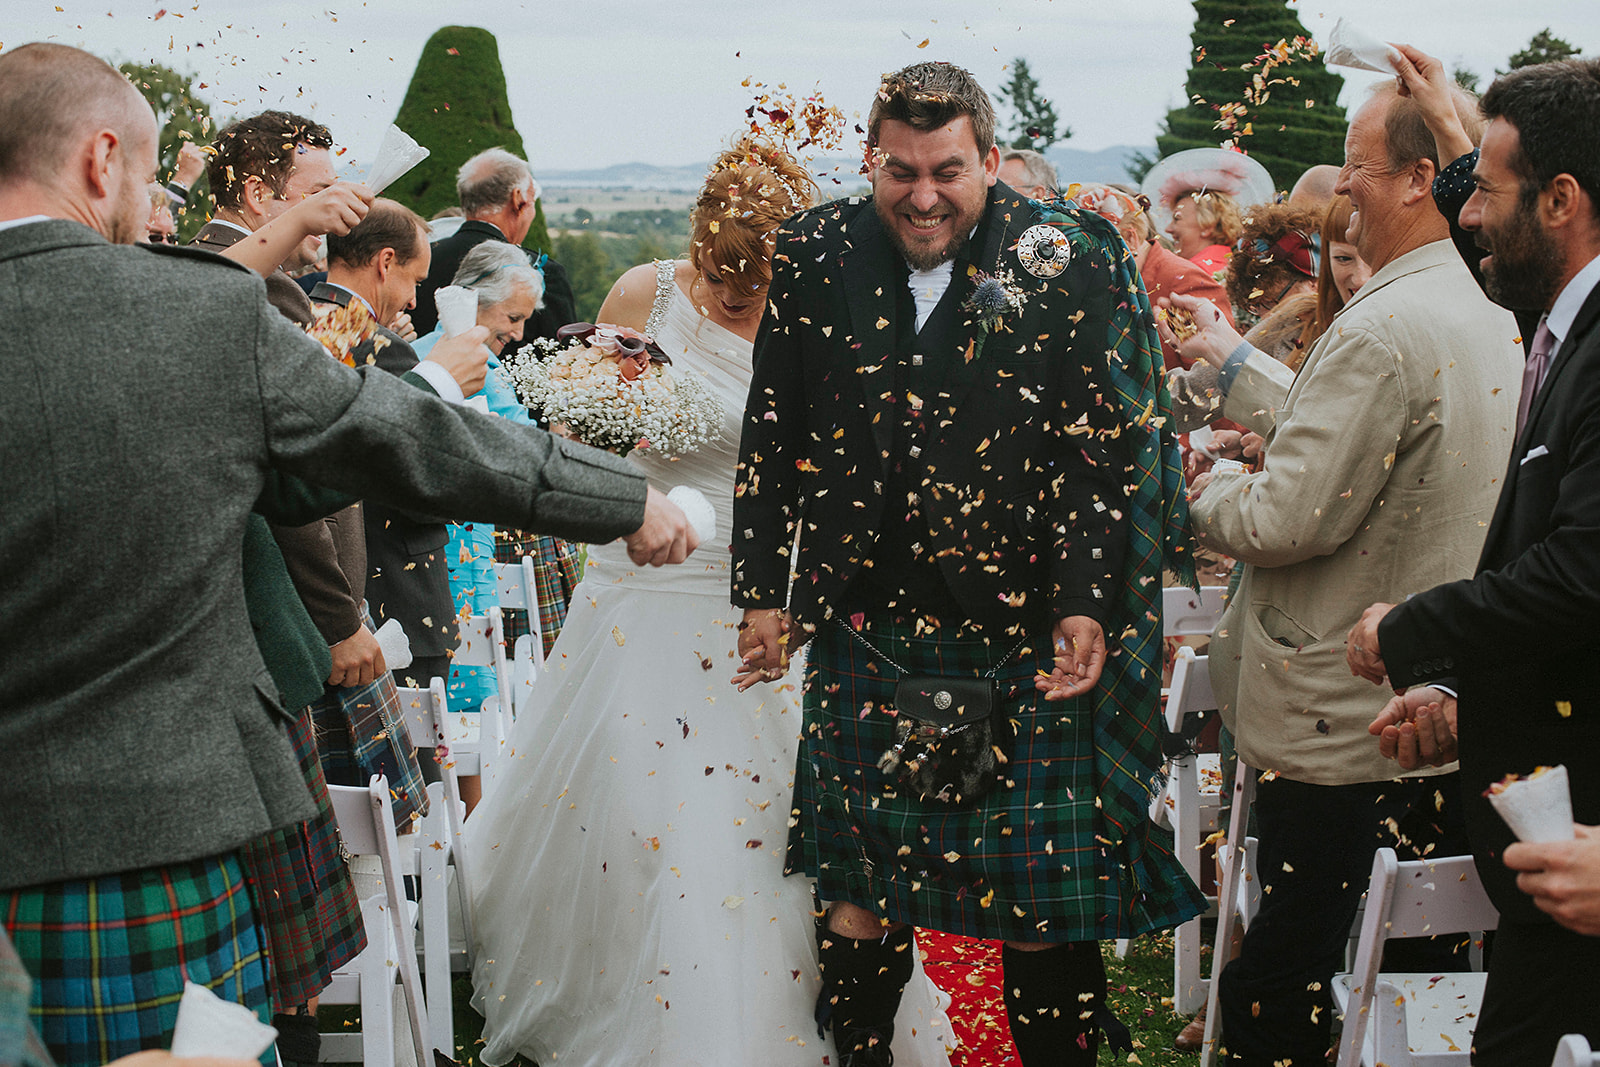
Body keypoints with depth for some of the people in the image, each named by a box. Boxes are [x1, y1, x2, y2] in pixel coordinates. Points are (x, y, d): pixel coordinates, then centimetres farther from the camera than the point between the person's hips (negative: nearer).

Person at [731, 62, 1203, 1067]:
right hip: (865, 622, 3)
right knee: (859, 885, 10)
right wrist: (763, 588, 9)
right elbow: (773, 432, 9)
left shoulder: (1074, 259, -5)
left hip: (1027, 636, -2)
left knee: (1043, 906, 3)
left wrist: (1087, 601, -11)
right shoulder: (816, 254, 3)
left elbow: (1110, 443, -5)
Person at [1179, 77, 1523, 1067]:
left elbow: (1285, 520, -21)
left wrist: (1202, 490, -2)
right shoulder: (1492, 316, 7)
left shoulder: (1384, 329, -22)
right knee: (1426, 973, 19)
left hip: (1340, 726, -9)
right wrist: (1232, 364, 22)